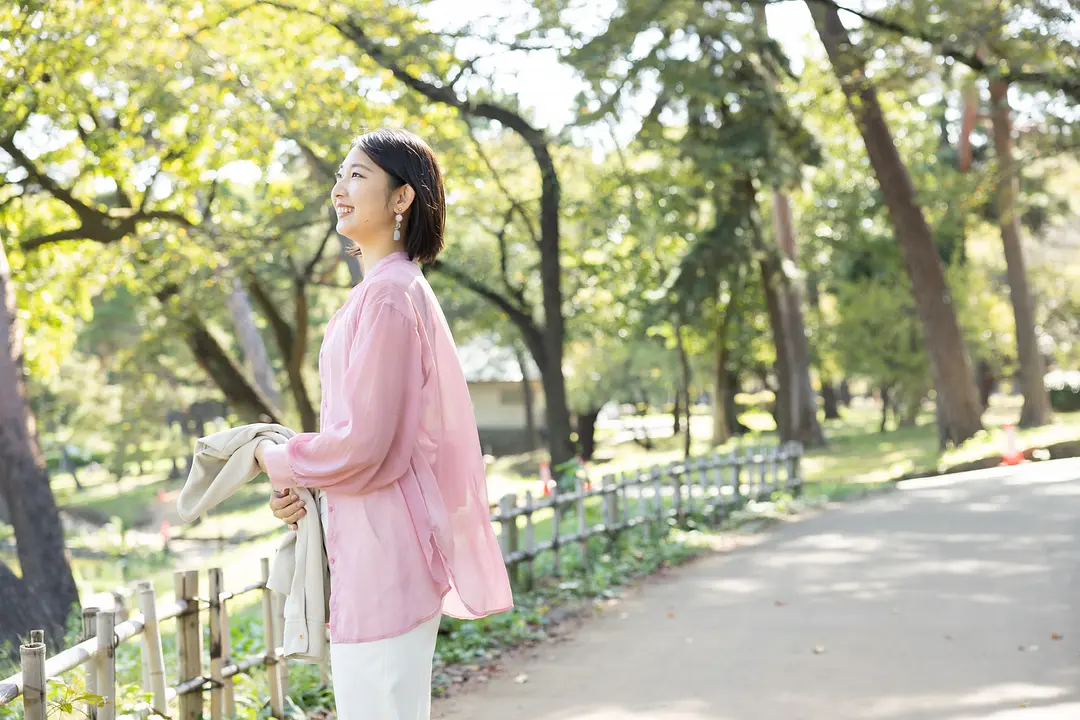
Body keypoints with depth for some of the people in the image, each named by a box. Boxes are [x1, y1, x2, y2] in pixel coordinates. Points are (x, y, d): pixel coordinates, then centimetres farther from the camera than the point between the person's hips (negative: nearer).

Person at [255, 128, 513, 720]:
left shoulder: (388, 295, -16)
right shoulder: (392, 288, 15)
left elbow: (361, 444, -20)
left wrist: (274, 460, -3)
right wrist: (299, 484, 6)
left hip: (383, 553, -10)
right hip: (375, 550, 10)